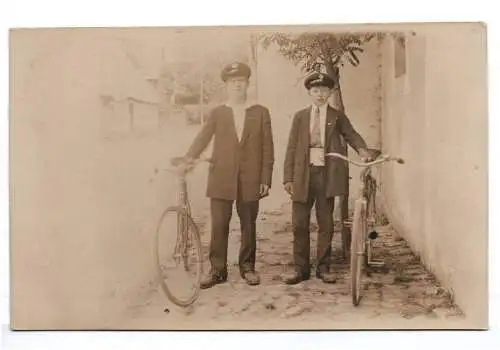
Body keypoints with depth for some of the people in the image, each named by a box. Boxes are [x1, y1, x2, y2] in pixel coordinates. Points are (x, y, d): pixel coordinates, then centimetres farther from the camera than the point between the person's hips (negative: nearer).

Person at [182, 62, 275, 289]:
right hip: (221, 179, 0)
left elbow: (267, 149, 4)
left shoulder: (261, 113, 6)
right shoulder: (217, 113, 8)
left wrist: (266, 179, -2)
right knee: (219, 226, 0)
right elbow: (202, 138, -1)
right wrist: (189, 157, -19)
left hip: (249, 180, 0)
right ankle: (217, 270, 9)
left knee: (248, 225, 9)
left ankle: (247, 267, 23)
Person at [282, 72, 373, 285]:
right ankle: (300, 268, 13)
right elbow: (291, 148, 7)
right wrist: (288, 177, 1)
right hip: (303, 174, 1)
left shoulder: (337, 117, 9)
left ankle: (323, 268, 16)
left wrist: (363, 150, -23)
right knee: (299, 224, 3)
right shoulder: (300, 116, 9)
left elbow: (351, 135, 0)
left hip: (327, 174, -1)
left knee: (326, 223, 5)